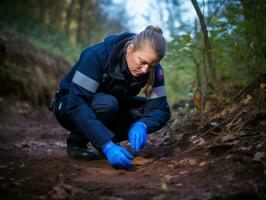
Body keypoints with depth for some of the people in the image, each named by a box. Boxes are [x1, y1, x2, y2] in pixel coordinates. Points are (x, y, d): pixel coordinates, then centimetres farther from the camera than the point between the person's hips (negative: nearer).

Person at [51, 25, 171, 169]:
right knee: (107, 103, -36)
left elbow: (161, 109, -20)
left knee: (149, 113, -21)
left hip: (111, 107, 5)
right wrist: (107, 145, -50)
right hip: (69, 107, -4)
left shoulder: (153, 70, -17)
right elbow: (76, 104, -39)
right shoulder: (98, 55, -32)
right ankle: (76, 142, -10)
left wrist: (141, 126, -44)